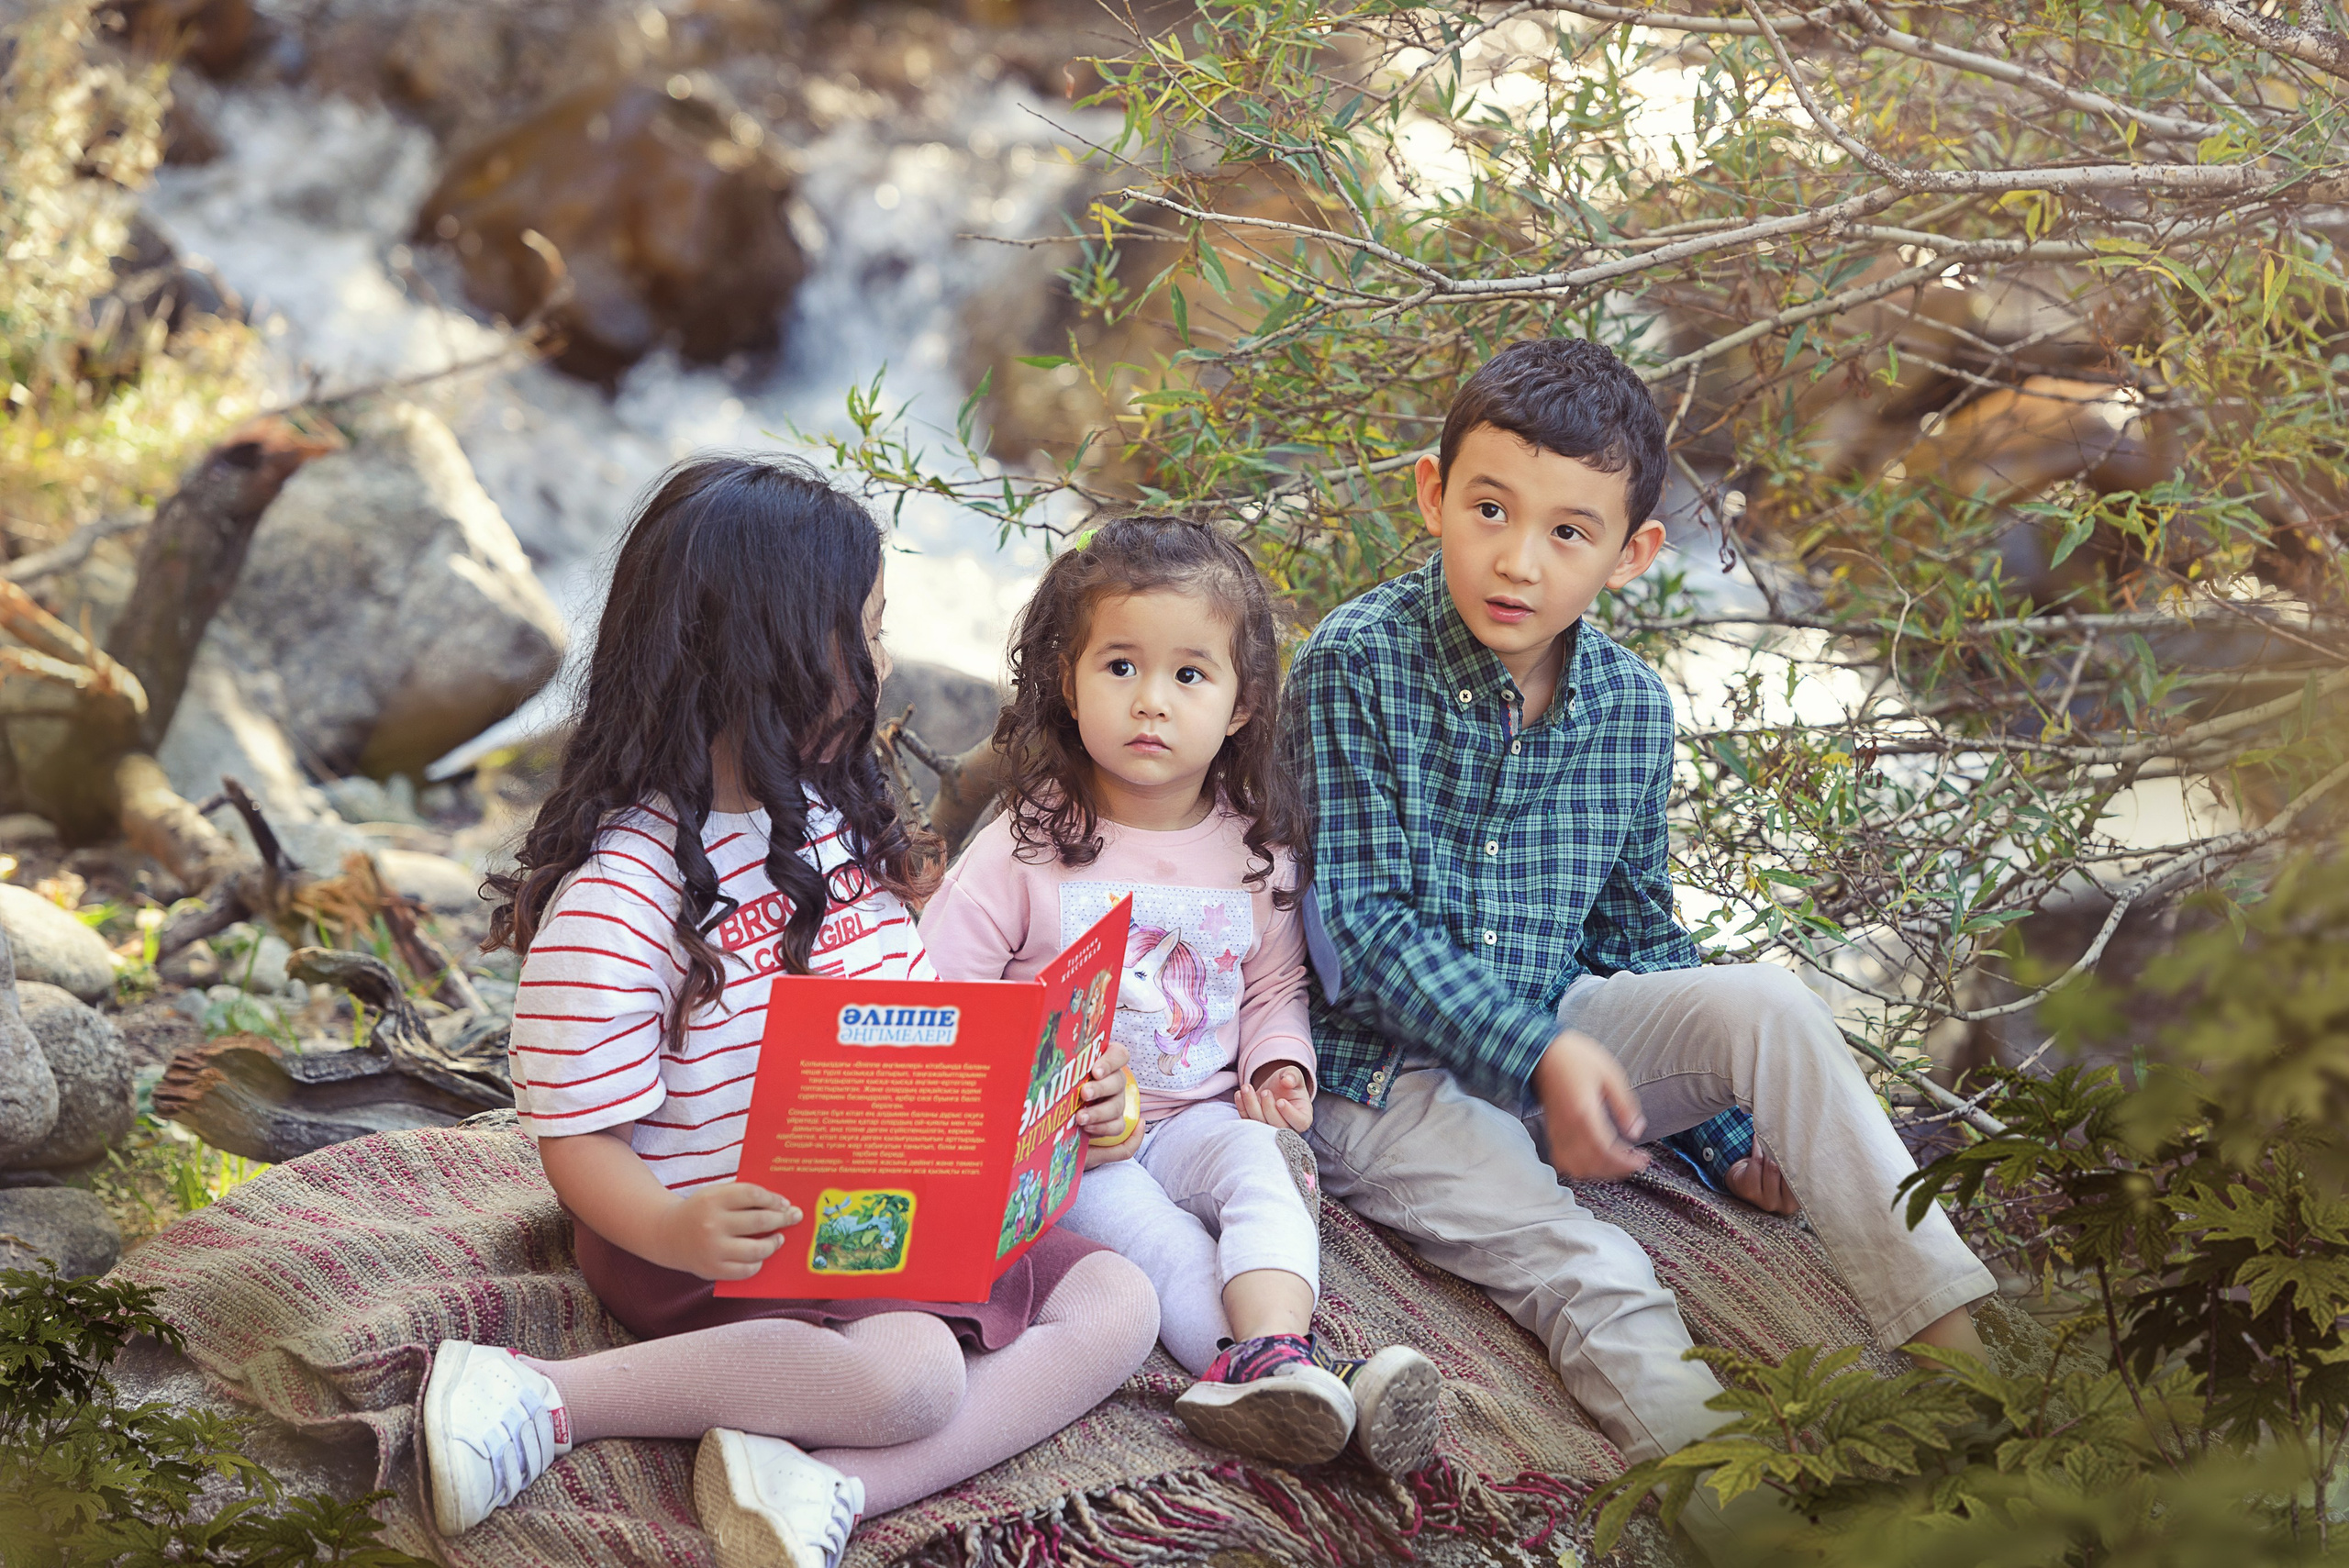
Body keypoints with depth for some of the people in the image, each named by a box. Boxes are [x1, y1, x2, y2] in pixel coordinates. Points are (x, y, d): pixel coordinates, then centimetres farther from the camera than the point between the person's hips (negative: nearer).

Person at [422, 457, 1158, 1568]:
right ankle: (540, 1402, -19)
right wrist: (679, 1232, -36)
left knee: (1116, 1304, -6)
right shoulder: (611, 900, -19)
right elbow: (578, 1141, -17)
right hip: (735, 1240, -8)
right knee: (907, 1370, -32)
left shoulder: (827, 817, 8)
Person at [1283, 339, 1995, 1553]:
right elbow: (1363, 927, -17)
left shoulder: (1631, 707, 3)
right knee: (1587, 1273, -26)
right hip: (1383, 1072, -5)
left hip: (1553, 1034, 5)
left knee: (1768, 1003, -18)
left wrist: (1733, 1125, 7)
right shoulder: (1354, 667, -13)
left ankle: (1963, 1349, -23)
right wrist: (1540, 1054, -27)